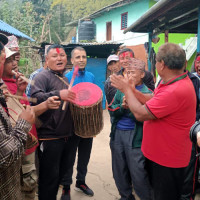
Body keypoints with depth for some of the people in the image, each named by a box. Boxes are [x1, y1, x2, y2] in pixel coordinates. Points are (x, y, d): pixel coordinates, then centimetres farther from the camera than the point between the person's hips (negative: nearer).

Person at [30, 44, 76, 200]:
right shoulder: (42, 76, -9)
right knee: (49, 178, 2)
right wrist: (58, 94, -37)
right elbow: (35, 97, -28)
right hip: (49, 138, -8)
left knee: (62, 173, 21)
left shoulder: (65, 78, 17)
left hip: (67, 136, 8)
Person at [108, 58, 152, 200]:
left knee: (137, 173, -2)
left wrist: (130, 106, -22)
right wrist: (122, 106, -14)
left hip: (135, 136, -5)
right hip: (117, 133, 5)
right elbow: (111, 110, 5)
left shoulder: (147, 93, -4)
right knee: (119, 171, 15)